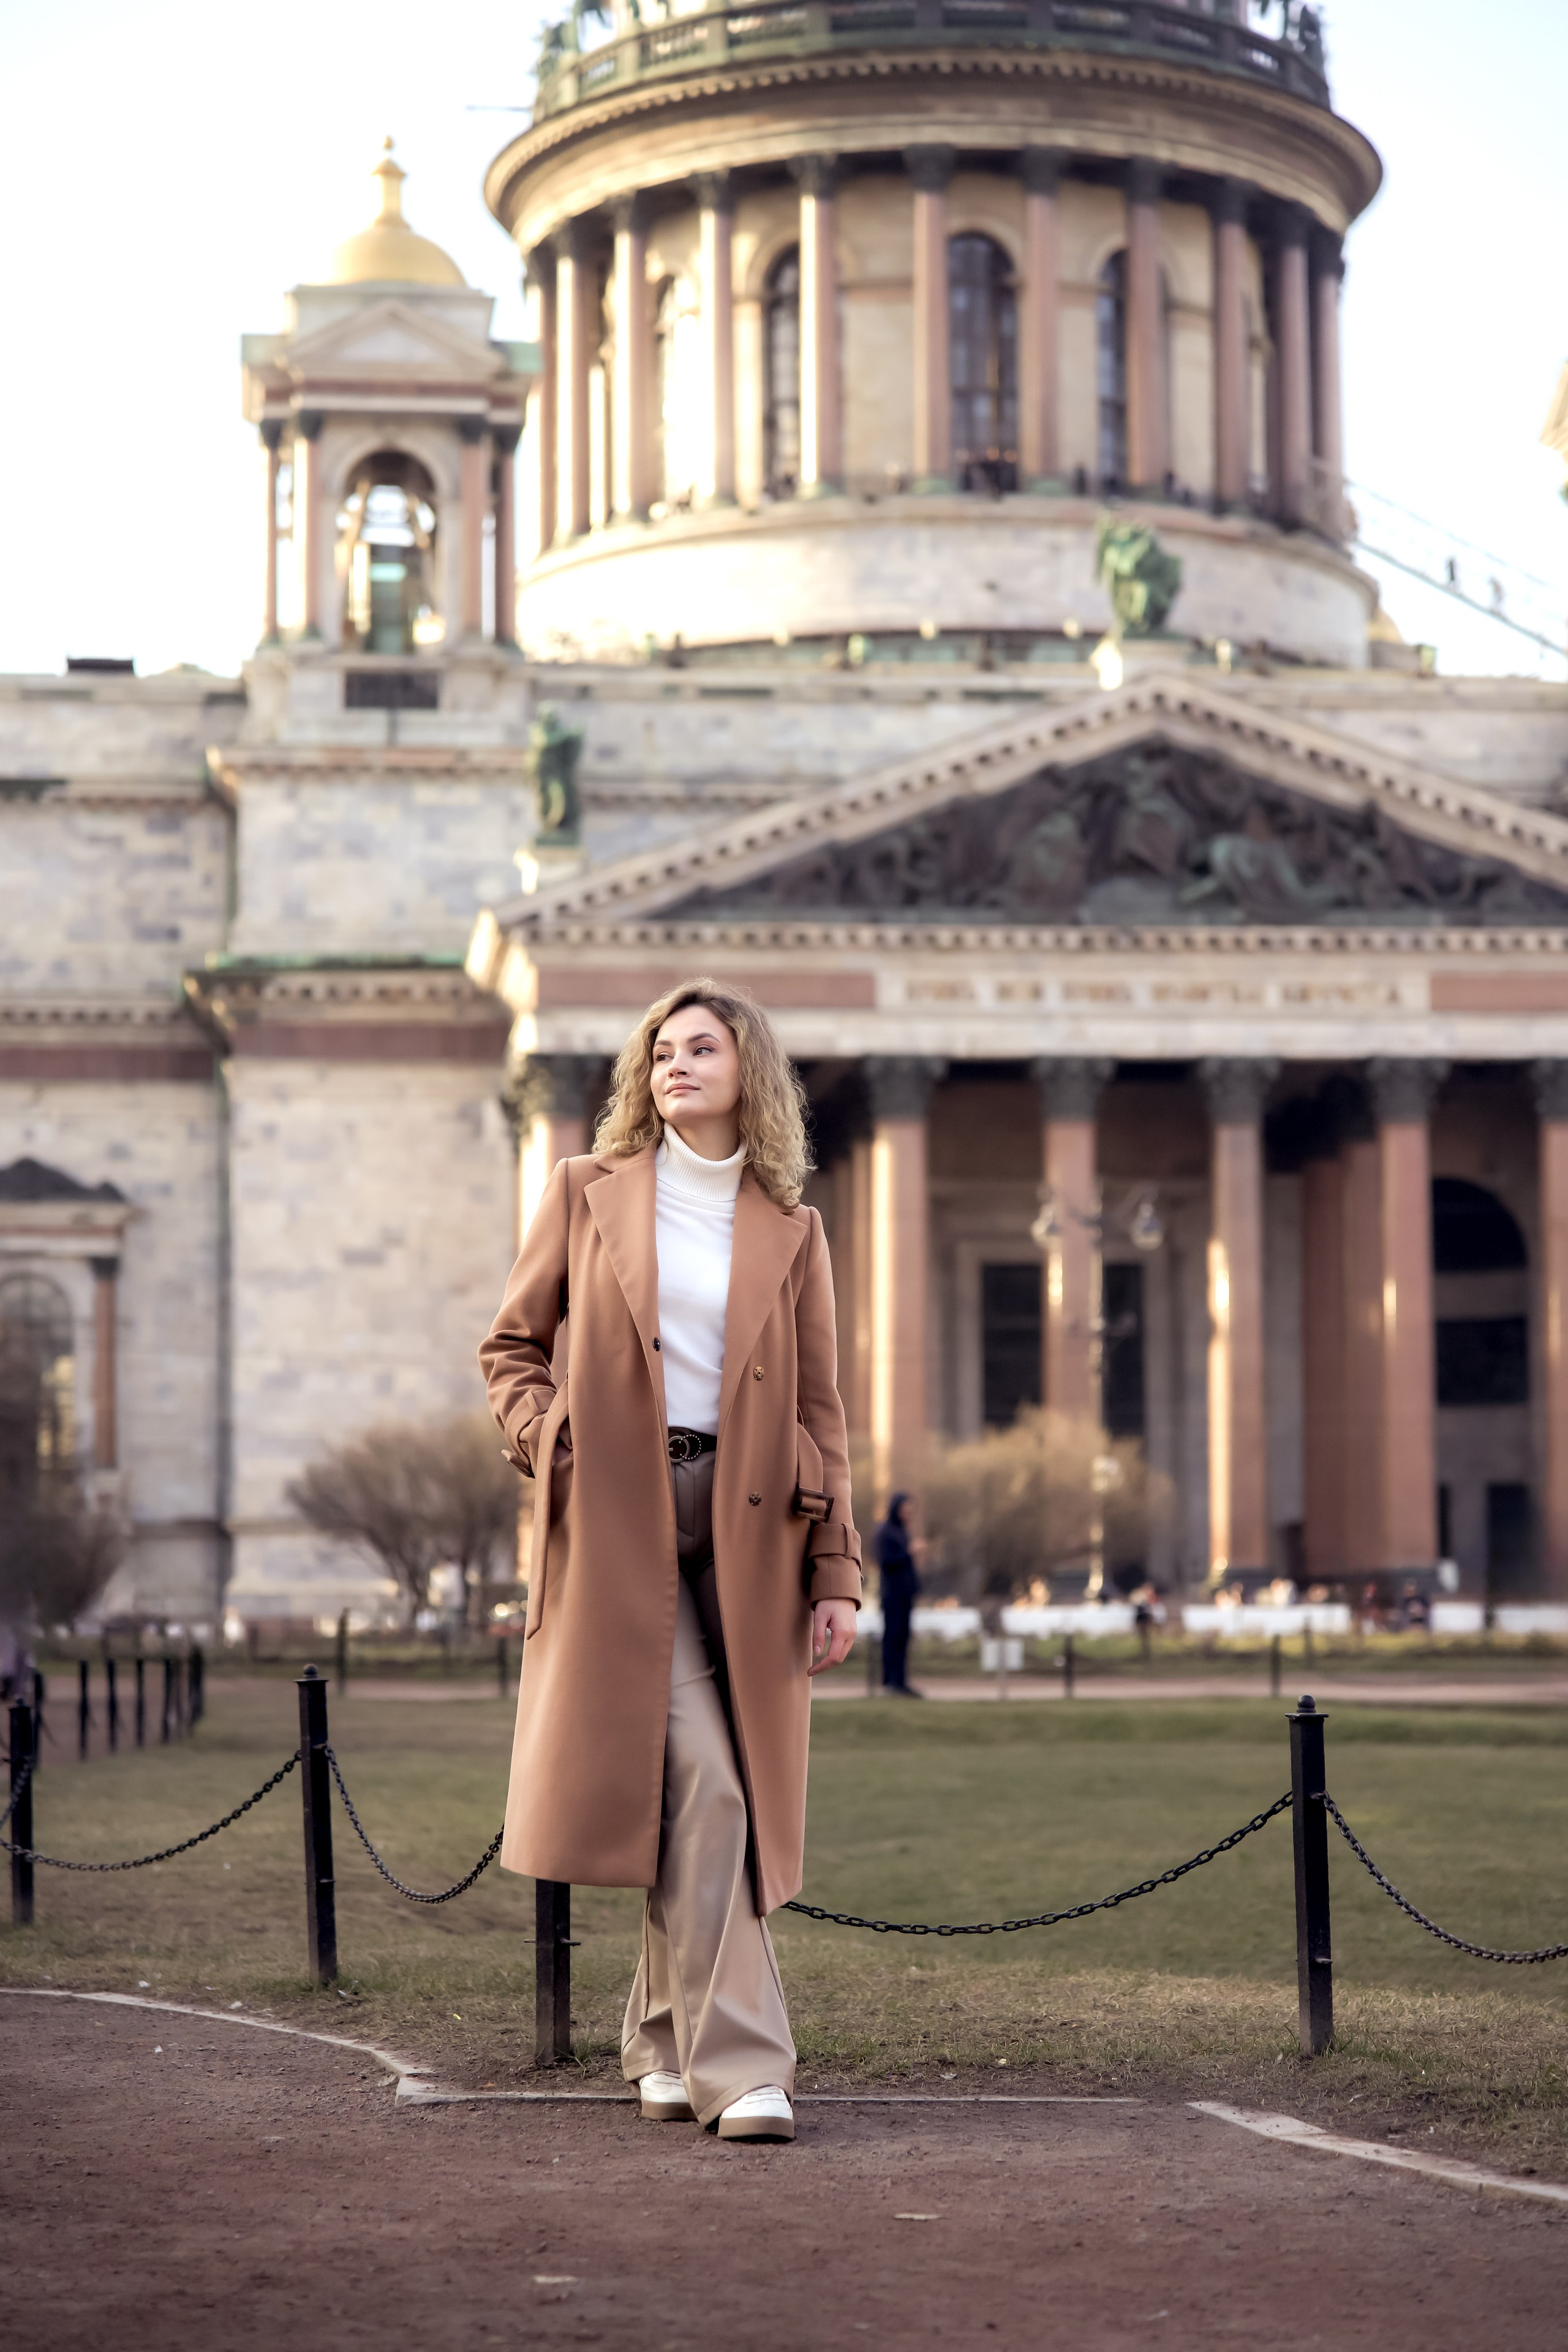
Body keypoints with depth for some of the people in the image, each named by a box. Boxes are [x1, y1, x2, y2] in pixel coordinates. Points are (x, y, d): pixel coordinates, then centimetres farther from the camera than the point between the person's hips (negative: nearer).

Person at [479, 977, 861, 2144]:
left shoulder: (789, 1229, 11)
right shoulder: (586, 1193, 8)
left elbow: (818, 1412, 10)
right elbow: (512, 1343, 13)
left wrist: (835, 1576, 4)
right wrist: (546, 1441, -6)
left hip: (745, 1527, 2)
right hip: (620, 1523, -2)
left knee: (728, 1797, 4)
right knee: (698, 1783, -13)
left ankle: (668, 2037, 22)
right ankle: (739, 2064, -11)